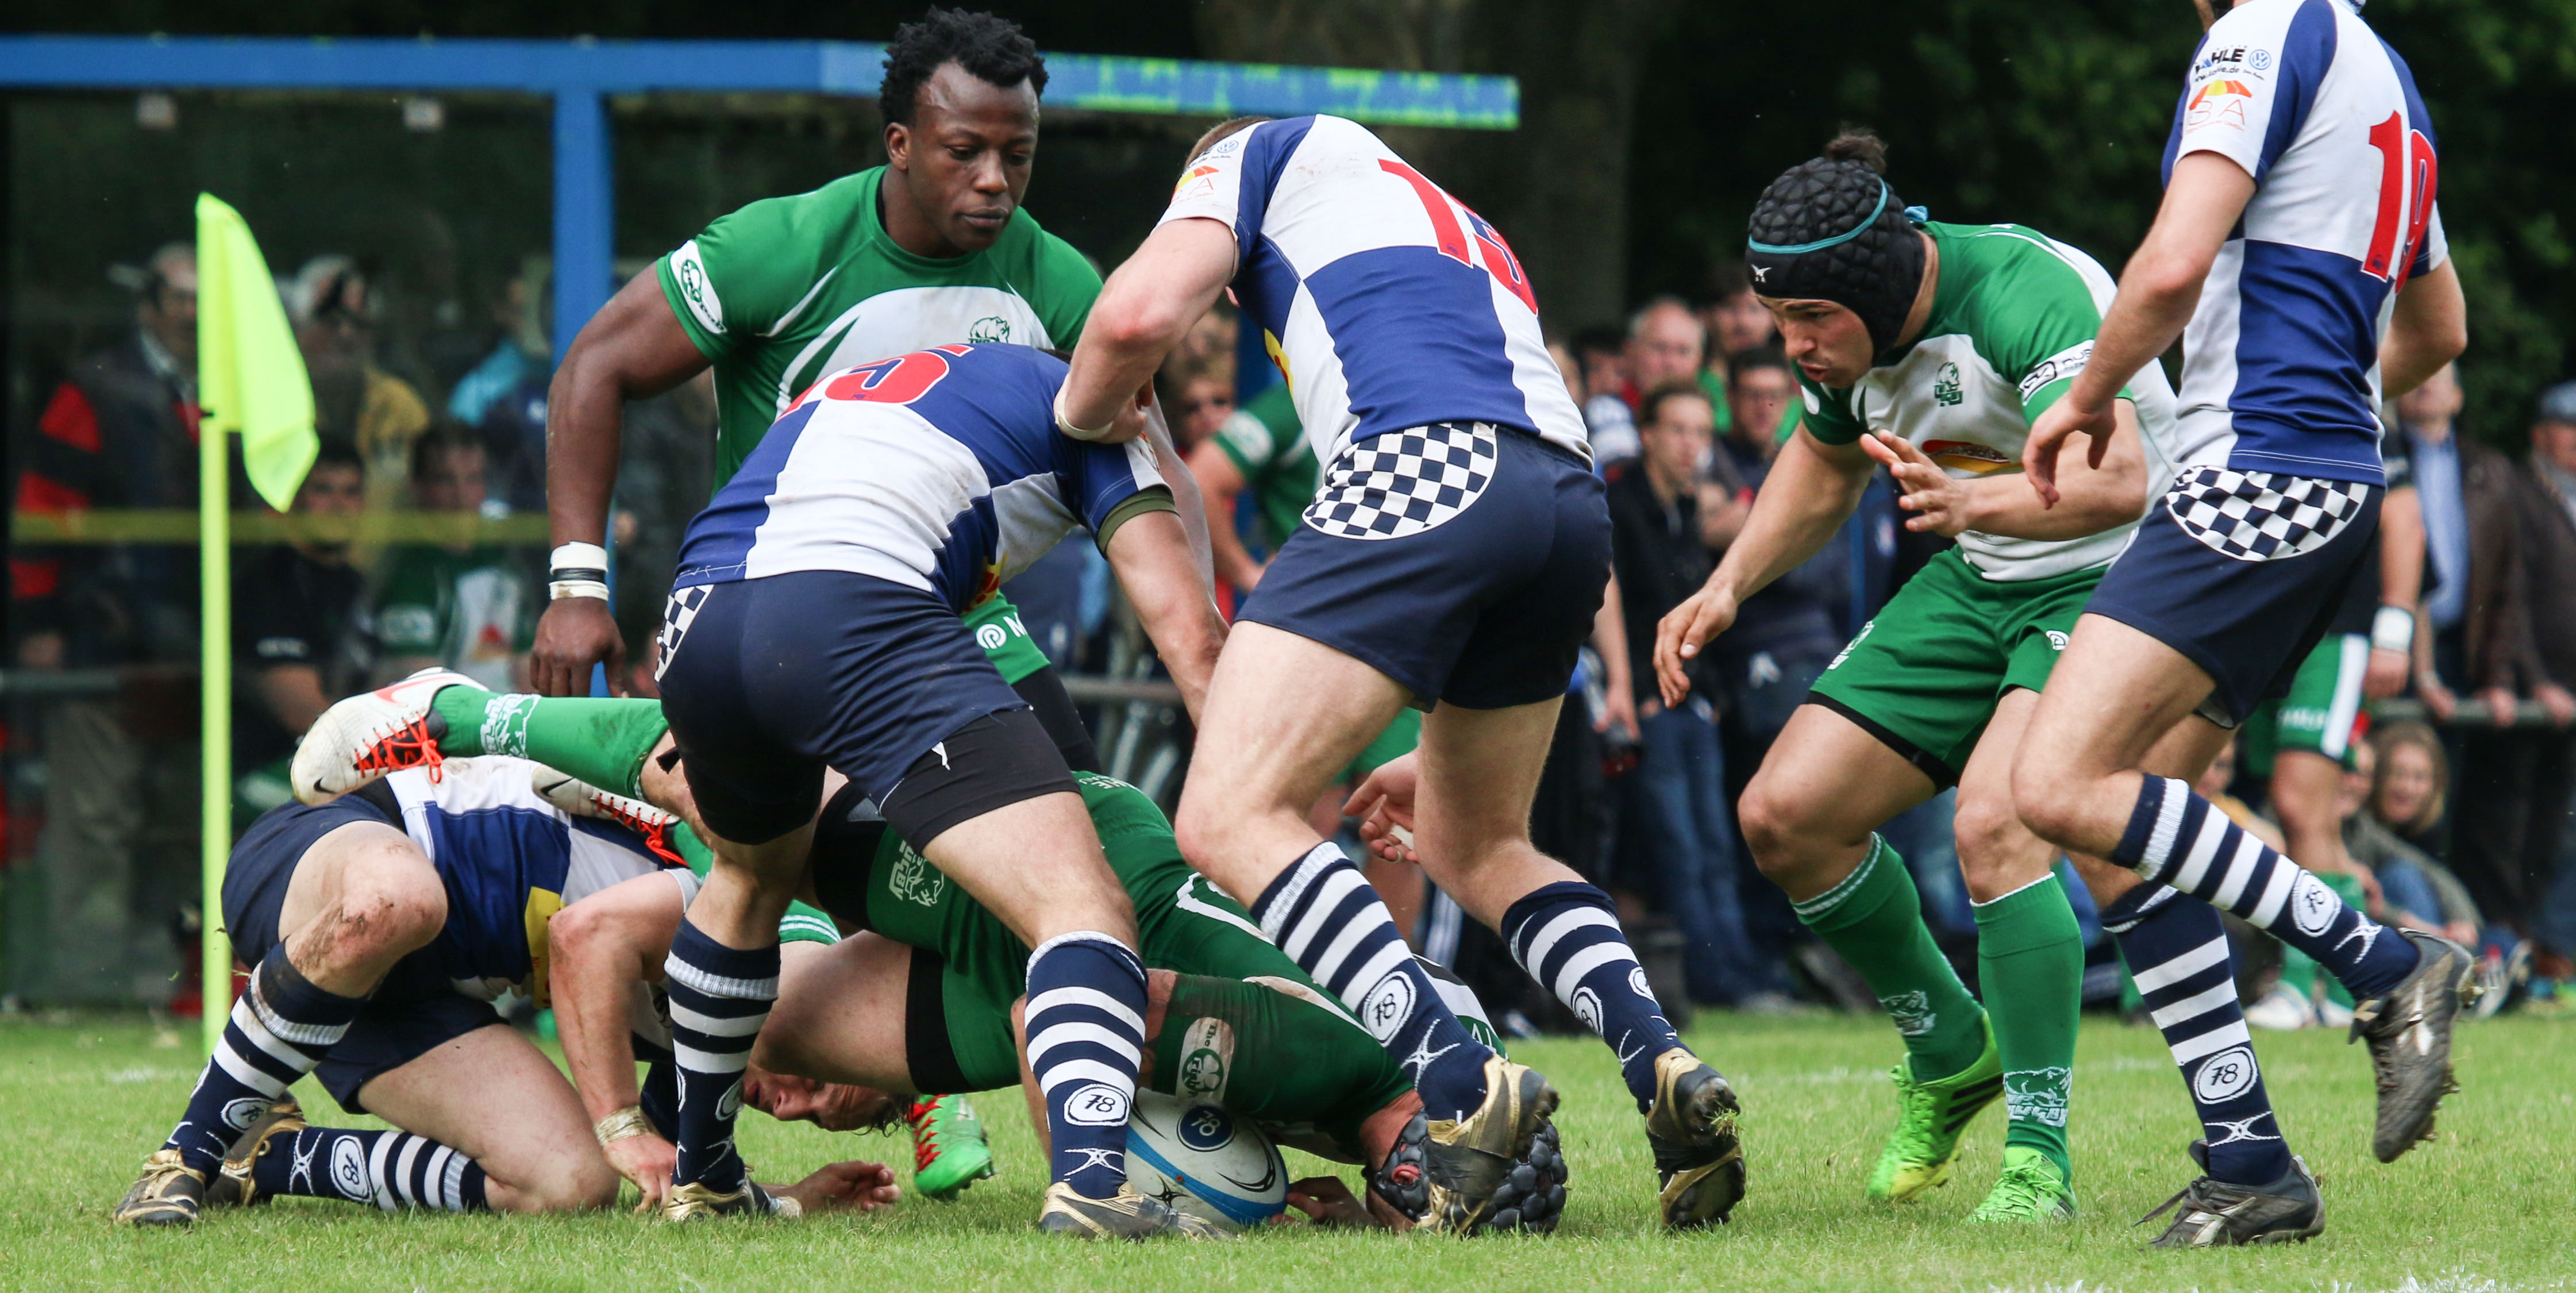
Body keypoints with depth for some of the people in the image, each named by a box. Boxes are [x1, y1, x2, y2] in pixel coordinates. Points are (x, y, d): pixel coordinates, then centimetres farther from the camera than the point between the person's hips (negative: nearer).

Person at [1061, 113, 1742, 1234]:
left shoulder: (1268, 154, 22)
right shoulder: (1466, 235, 41)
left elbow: (1143, 310, 2)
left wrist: (1081, 417, 25)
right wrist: (1436, 756, 43)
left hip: (1422, 470, -8)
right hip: (1573, 500, 8)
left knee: (1232, 814, -8)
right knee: (1476, 847, 25)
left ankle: (1467, 1091, -23)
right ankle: (1665, 1071, 3)